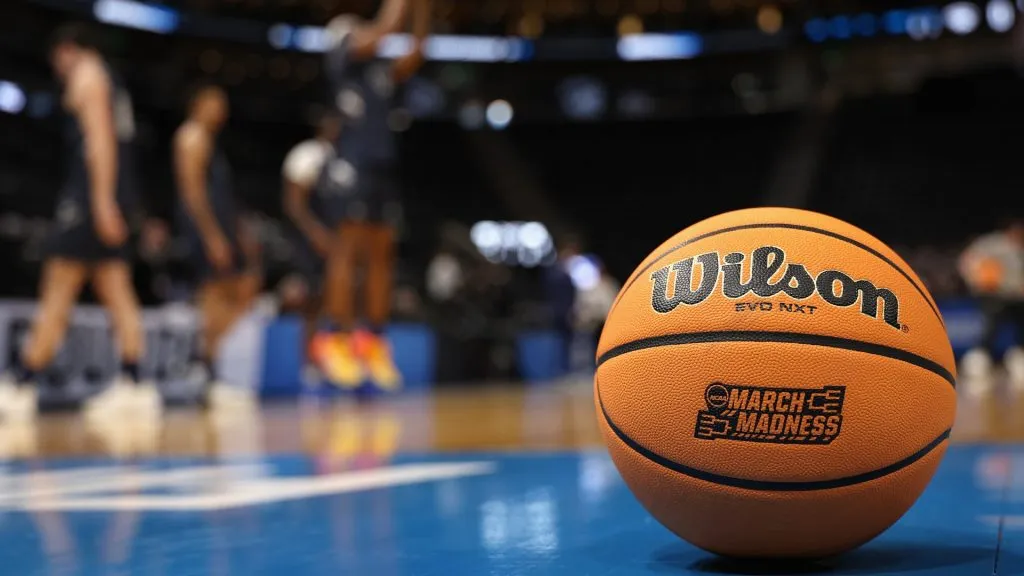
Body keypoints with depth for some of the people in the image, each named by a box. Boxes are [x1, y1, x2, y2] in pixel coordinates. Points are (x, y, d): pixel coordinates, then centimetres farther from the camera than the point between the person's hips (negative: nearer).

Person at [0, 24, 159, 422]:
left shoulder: (86, 75, -3)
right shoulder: (112, 82, 24)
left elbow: (100, 138, -15)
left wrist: (102, 200, -22)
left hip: (90, 194, -9)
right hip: (112, 200, 9)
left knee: (57, 292, -7)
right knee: (117, 292, 3)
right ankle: (133, 386, -2)